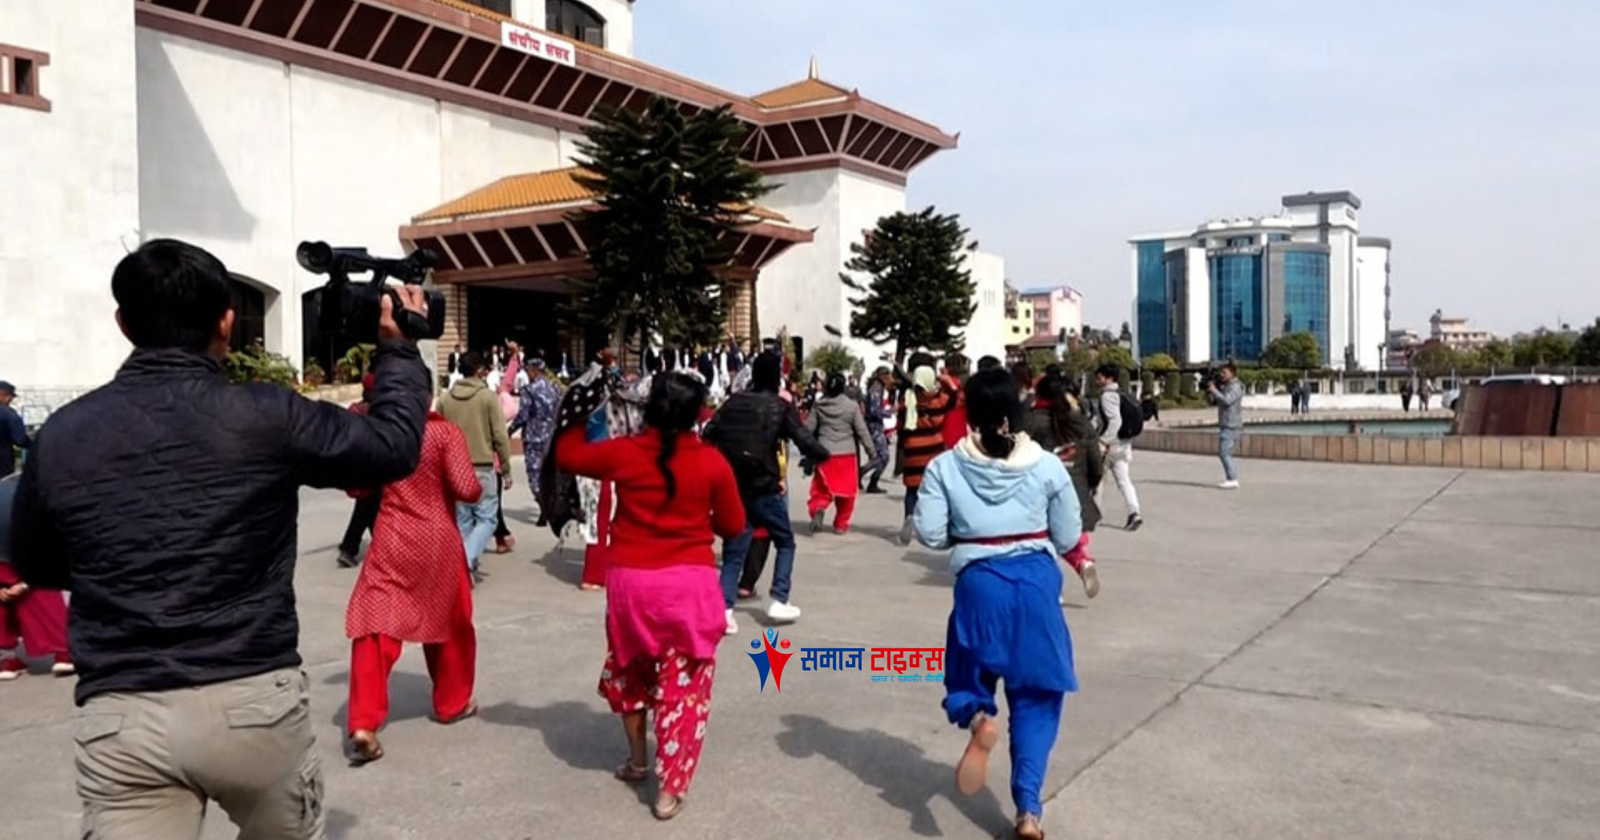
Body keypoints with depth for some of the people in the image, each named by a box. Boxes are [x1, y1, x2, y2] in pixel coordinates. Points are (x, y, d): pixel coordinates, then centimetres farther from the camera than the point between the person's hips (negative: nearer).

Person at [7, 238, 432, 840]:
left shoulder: (62, 434, 1)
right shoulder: (265, 416, -8)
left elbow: (34, 566, 16)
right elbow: (394, 447, 4)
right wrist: (398, 347, 17)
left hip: (121, 718, 1)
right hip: (254, 701, -1)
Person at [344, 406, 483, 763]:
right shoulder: (446, 432, -11)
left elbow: (356, 487, 8)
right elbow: (467, 490, -19)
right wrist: (478, 487, 3)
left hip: (391, 541, 1)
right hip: (438, 541, -1)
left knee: (375, 628, -1)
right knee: (450, 624, 19)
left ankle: (363, 723, -13)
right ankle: (452, 703, 34)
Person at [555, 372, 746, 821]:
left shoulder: (624, 452, -5)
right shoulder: (712, 462, -8)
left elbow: (568, 455, 12)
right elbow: (733, 526, 2)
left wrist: (581, 413, 22)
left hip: (631, 580, 2)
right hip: (690, 583, -2)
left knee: (631, 668, 26)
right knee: (683, 683, 6)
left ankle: (637, 759, 37)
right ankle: (670, 788, 8)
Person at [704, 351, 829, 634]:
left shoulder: (733, 402, 6)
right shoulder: (780, 407, -5)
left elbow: (708, 435, 3)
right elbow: (805, 441, -11)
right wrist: (822, 456, 9)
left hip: (732, 487, 3)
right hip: (765, 488, -3)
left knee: (733, 551, 7)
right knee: (785, 542, 17)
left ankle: (724, 609, -5)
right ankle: (779, 601, 11)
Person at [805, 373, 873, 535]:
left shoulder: (818, 405, 1)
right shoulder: (852, 406, -5)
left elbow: (809, 429, 5)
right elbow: (861, 430, -2)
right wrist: (871, 449, 8)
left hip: (824, 454, 2)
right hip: (846, 454, -2)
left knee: (821, 489, 8)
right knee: (846, 491, 10)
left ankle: (817, 508, -21)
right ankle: (841, 524, 15)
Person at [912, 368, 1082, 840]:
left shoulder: (946, 468, -4)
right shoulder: (1046, 465, -2)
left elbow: (929, 534, -7)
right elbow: (1068, 539, 3)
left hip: (979, 583, -1)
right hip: (1036, 581, 1)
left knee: (969, 676, 20)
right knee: (1035, 698, 12)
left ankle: (979, 718, -16)